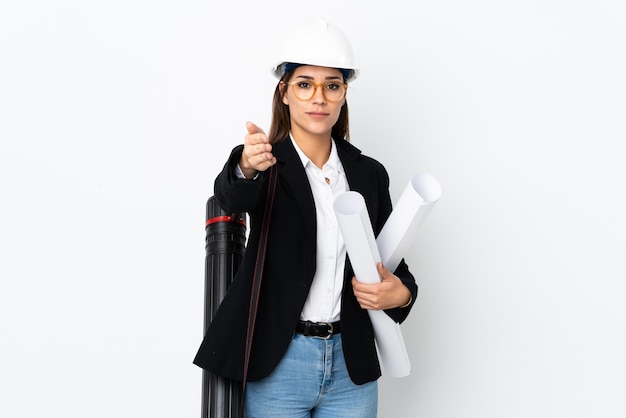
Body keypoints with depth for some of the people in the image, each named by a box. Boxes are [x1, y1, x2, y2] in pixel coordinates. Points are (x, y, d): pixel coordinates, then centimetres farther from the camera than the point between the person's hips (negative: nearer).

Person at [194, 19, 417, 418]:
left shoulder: (369, 173, 6)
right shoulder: (265, 165, -4)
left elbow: (393, 263, 11)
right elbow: (232, 196, -27)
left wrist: (402, 292, -11)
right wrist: (247, 168, -49)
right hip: (276, 366, -3)